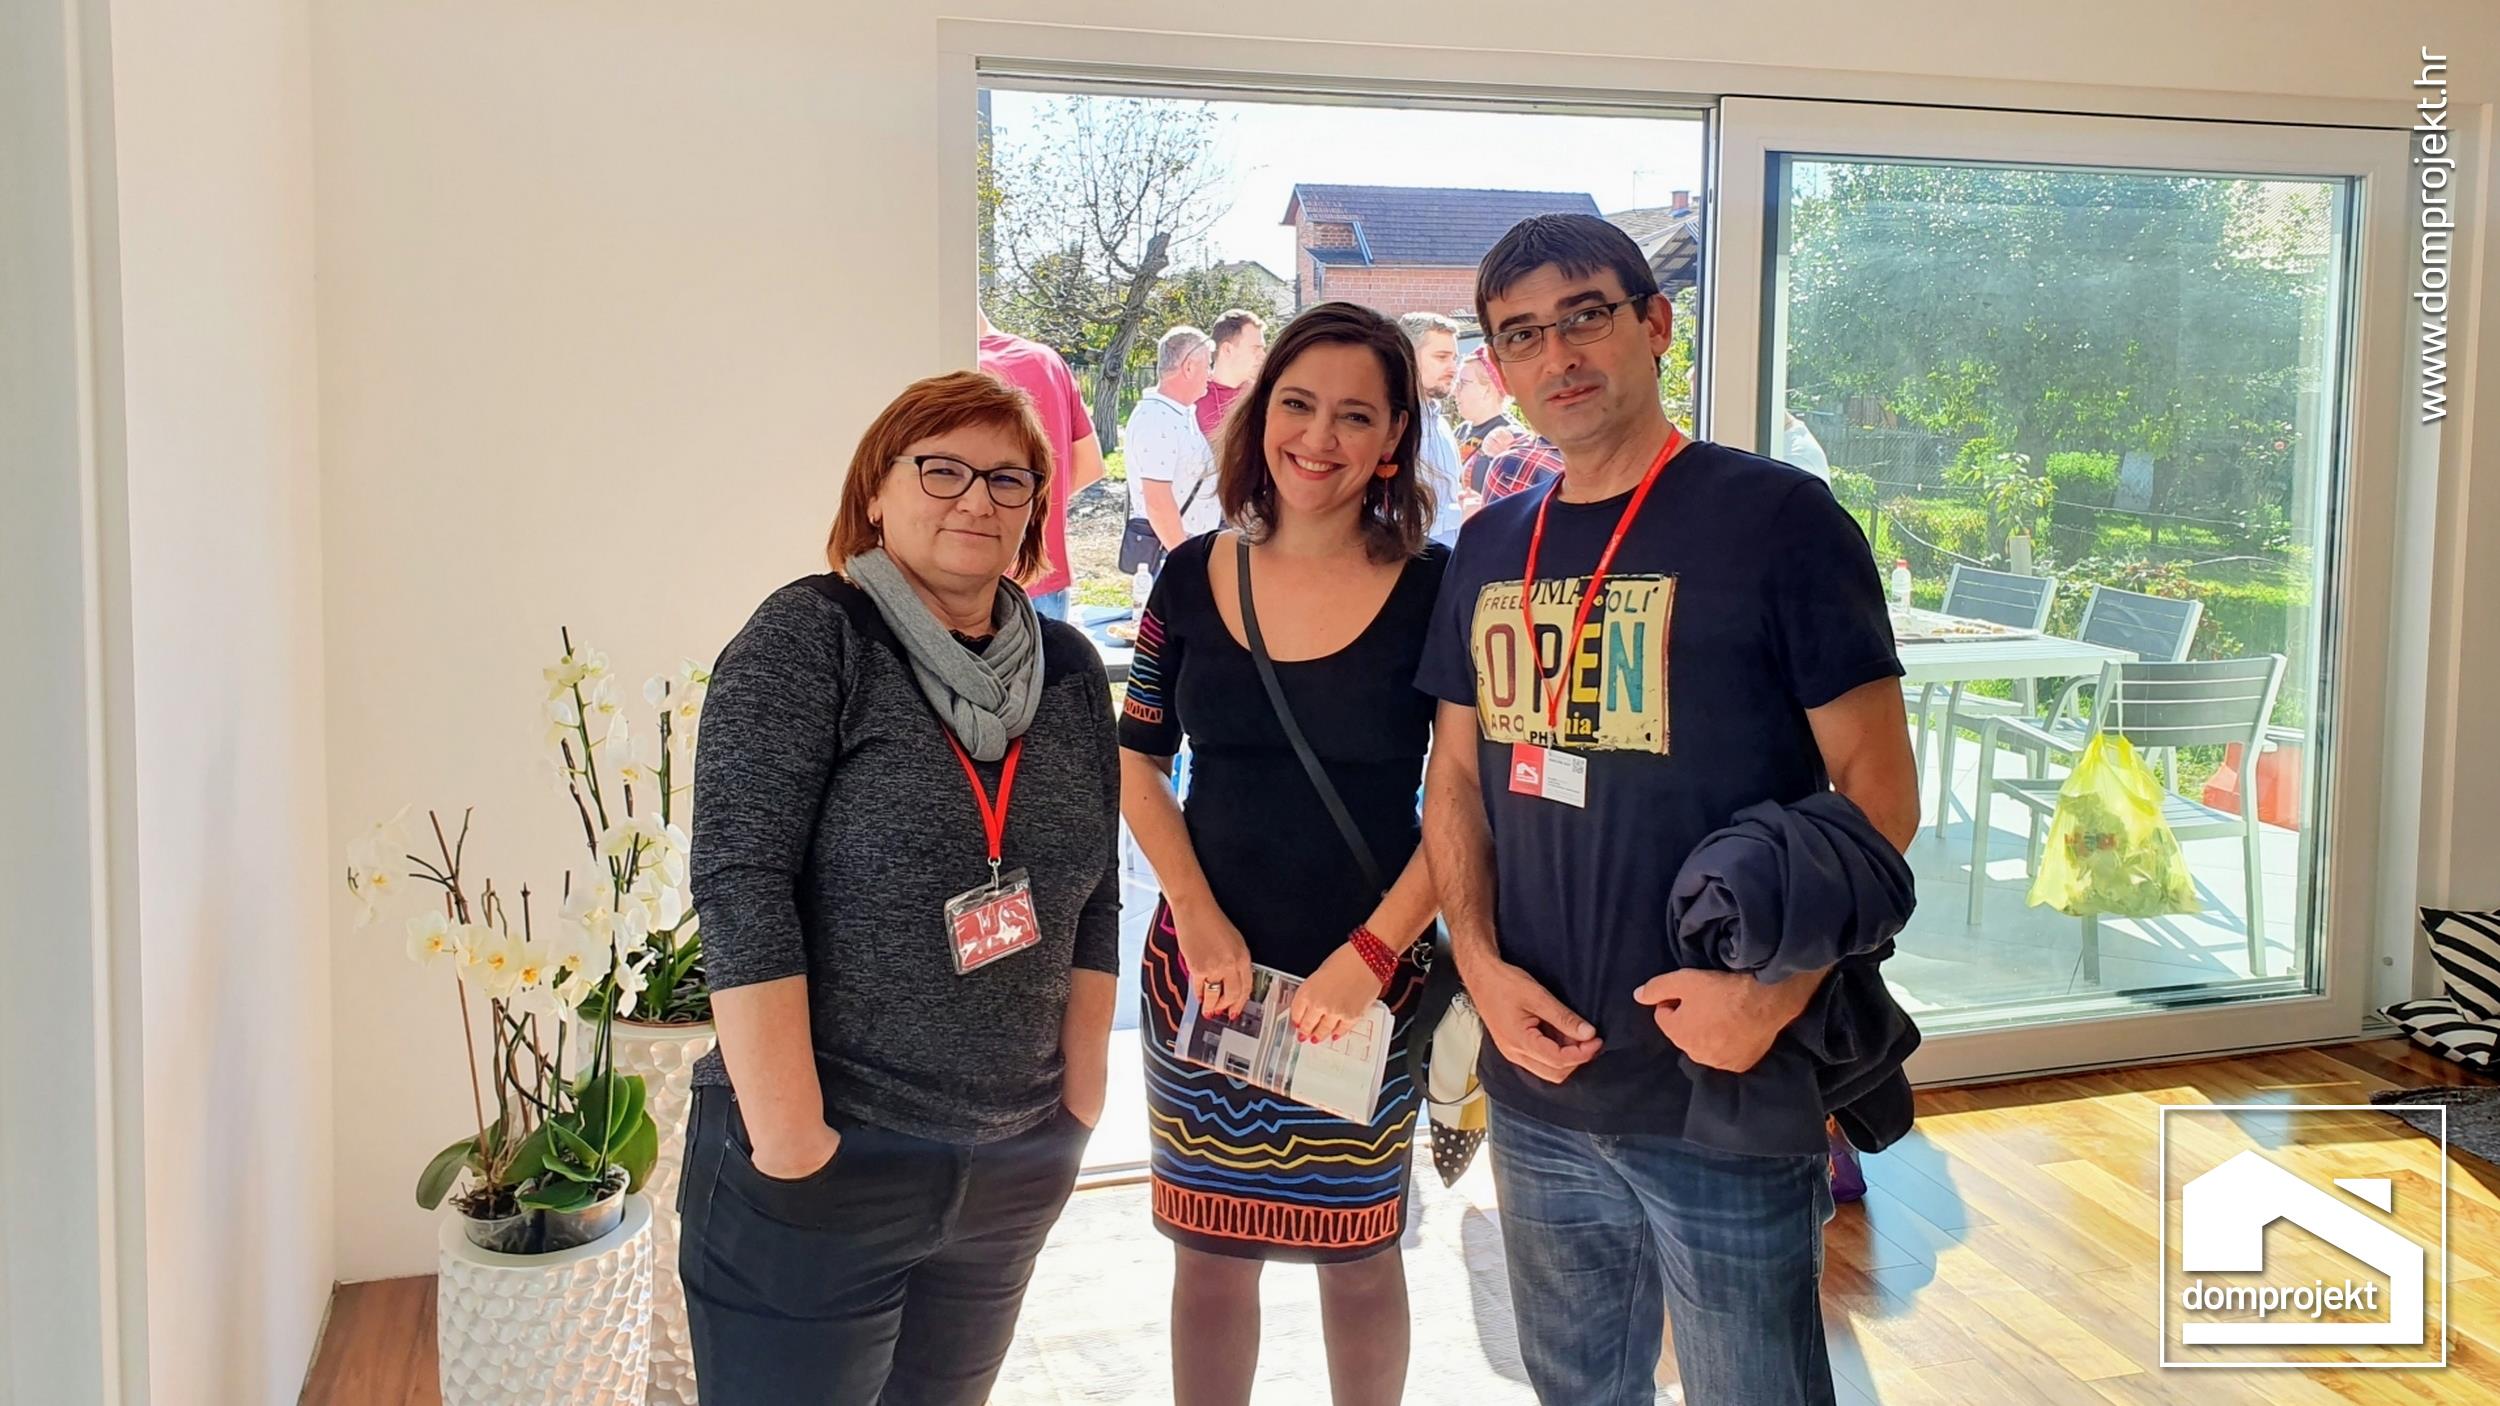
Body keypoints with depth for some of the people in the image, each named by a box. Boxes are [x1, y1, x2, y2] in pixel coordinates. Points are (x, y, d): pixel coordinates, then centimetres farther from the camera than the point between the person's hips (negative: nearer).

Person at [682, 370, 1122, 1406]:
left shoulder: (1069, 670, 7)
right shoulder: (811, 638, -9)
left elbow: (1090, 905, 11)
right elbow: (743, 886, -16)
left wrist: (1079, 1101, 7)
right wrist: (789, 1139, -18)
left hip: (1014, 1173, 5)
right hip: (818, 1167, -5)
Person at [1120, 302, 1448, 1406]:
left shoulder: (1433, 589, -6)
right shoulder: (1195, 577, 1)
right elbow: (1137, 764, 6)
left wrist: (1370, 955, -14)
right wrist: (1201, 921, -6)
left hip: (1370, 977, -2)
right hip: (1206, 968, 2)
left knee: (1359, 1254, 13)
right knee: (1208, 1252, 12)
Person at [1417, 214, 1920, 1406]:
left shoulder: (1775, 518, -9)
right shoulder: (1489, 549, 8)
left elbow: (1880, 792, -10)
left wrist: (1778, 991, -21)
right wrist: (1481, 963, -2)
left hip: (1726, 1097, -5)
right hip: (1538, 1087, 5)